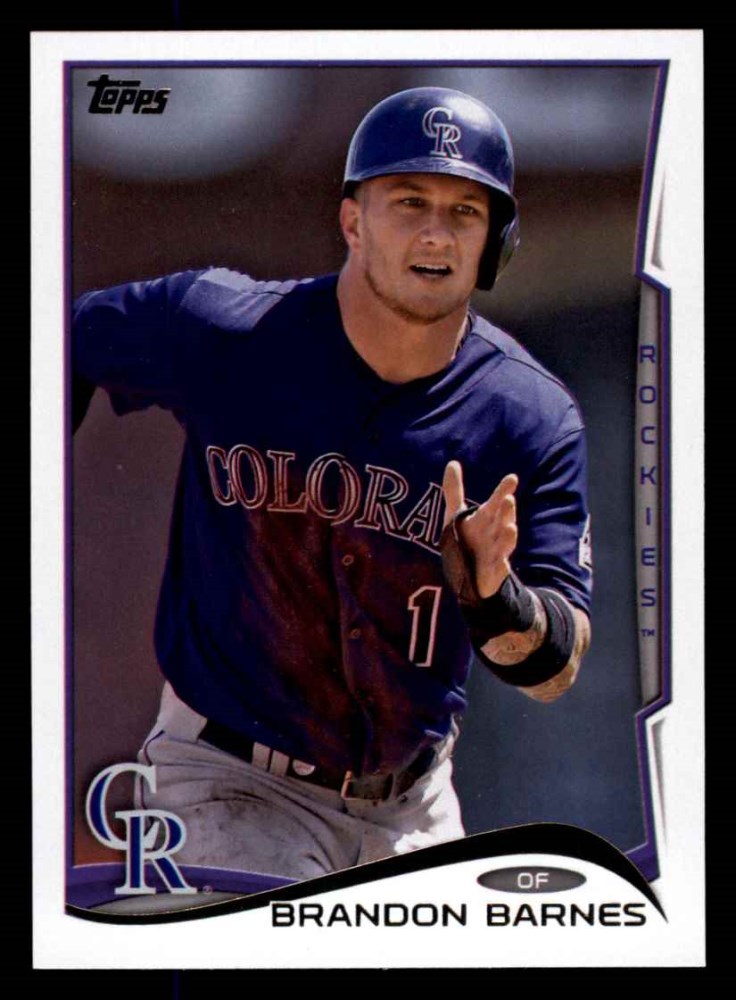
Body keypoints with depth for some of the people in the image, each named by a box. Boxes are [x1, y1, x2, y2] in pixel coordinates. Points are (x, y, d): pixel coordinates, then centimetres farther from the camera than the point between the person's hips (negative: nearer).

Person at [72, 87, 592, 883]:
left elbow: (555, 670, -13)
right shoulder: (218, 330, -15)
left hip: (412, 803, 4)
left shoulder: (532, 418, -11)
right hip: (232, 787, -3)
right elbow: (65, 341, 4)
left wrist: (493, 596, -34)